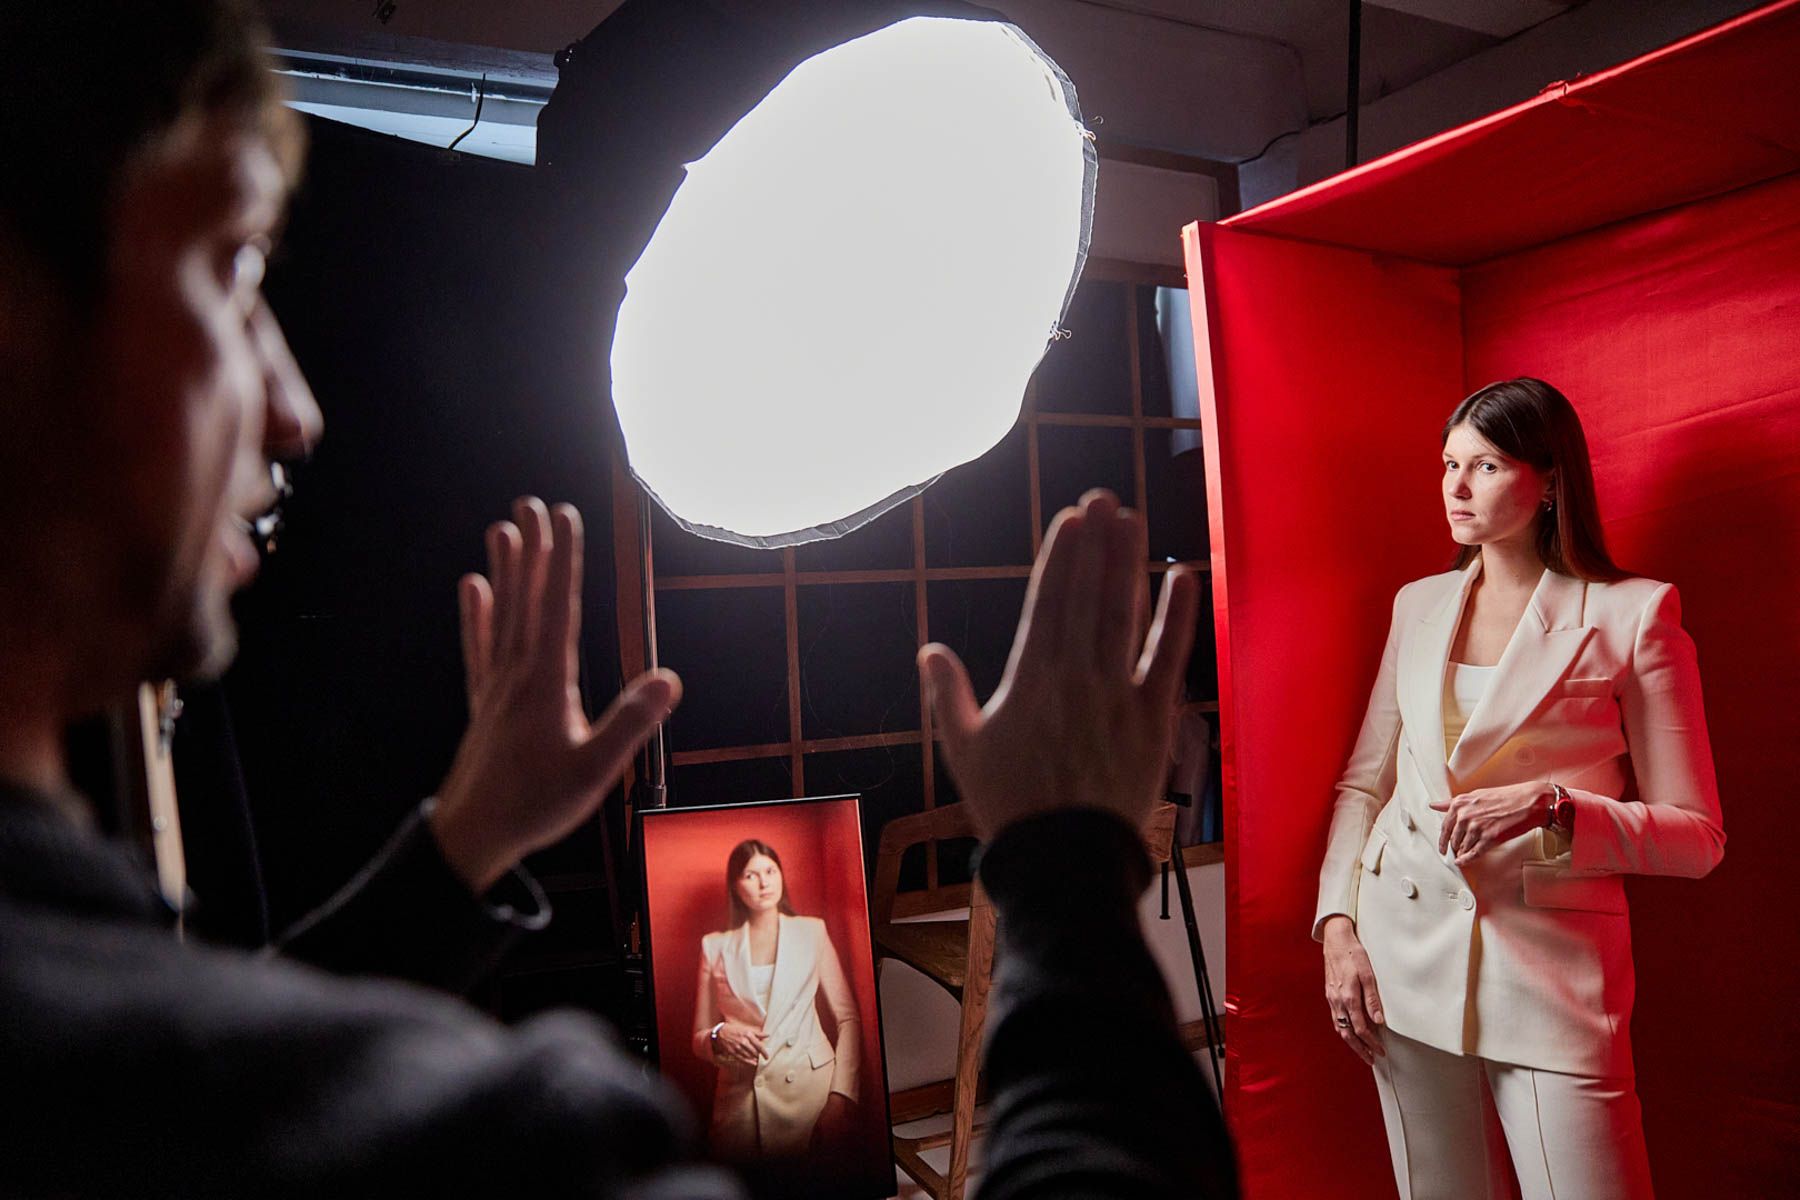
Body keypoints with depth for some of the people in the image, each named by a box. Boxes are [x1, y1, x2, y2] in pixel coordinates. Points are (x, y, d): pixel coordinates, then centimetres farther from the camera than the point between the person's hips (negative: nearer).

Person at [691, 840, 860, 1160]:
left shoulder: (812, 932, 7)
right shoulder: (716, 946, 8)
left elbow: (847, 1018, 3)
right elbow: (699, 1038, 12)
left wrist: (841, 1095, -8)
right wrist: (720, 1036, -11)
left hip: (810, 1085, 0)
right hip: (742, 1095, 1)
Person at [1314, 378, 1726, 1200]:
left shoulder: (1633, 614, -3)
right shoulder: (1418, 605, 9)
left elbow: (1697, 837, -3)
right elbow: (1363, 781, 11)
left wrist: (1547, 804, -20)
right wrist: (1337, 924, 1)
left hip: (1550, 972, -3)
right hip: (1407, 957, 4)